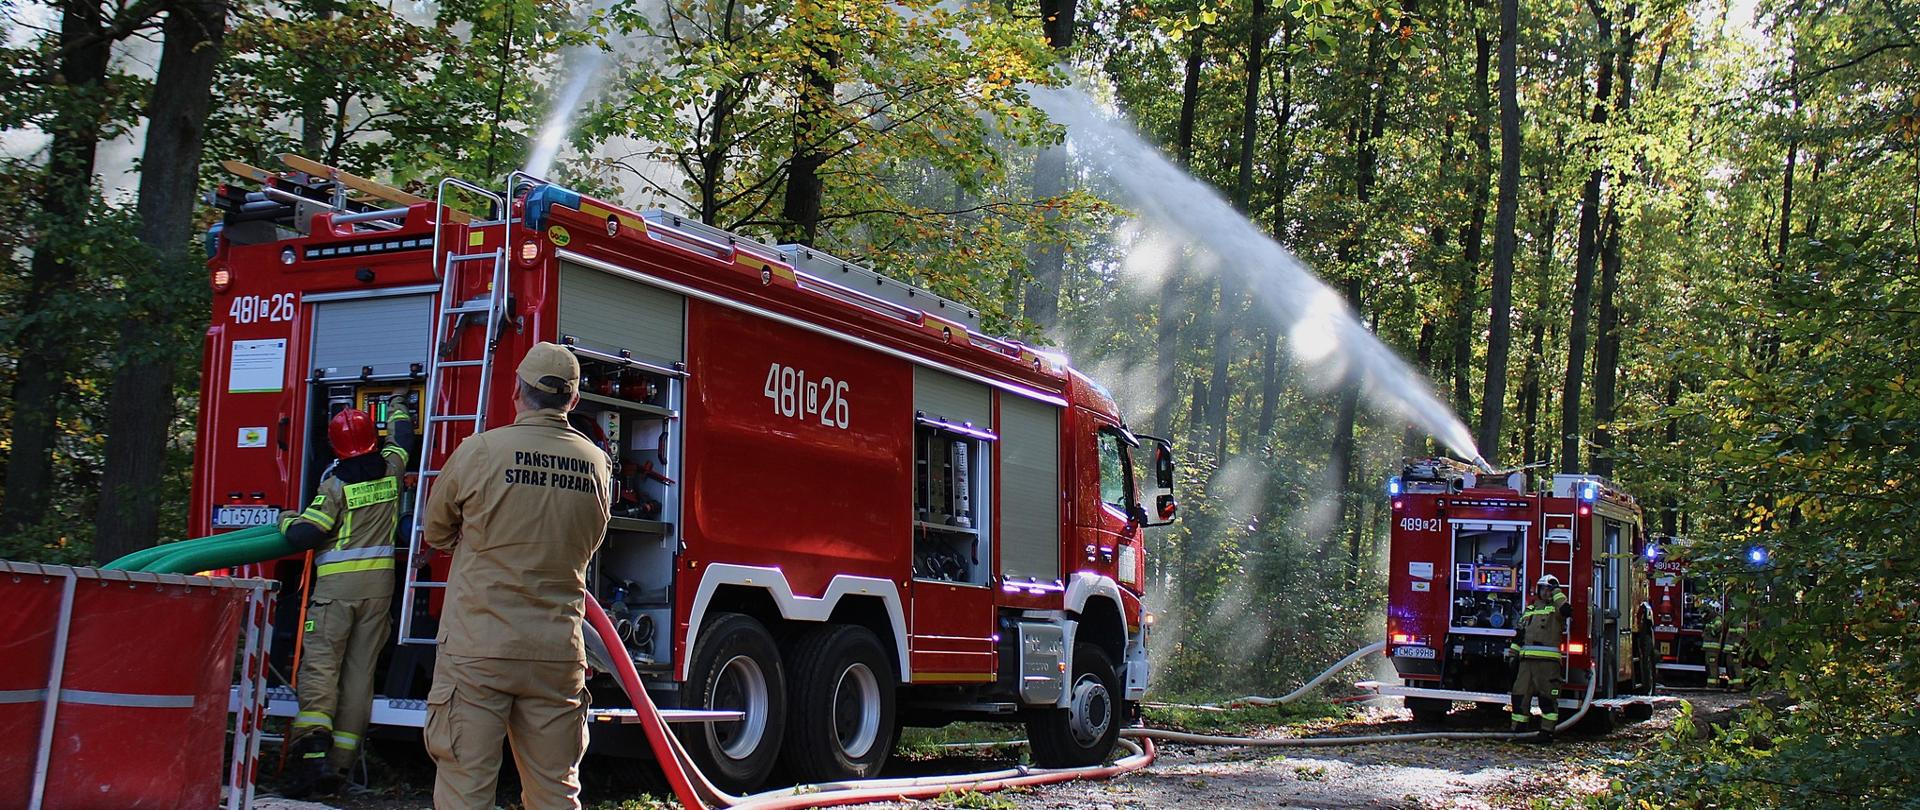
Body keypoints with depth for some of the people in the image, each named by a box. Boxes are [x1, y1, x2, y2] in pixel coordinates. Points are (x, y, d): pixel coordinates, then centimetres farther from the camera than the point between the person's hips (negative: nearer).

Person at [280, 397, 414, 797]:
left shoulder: (336, 483, -8)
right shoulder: (390, 468, 6)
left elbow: (303, 536, -10)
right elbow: (402, 436, 29)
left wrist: (286, 520, 11)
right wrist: (397, 406, 48)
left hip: (337, 584, -4)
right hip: (380, 583, 5)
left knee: (320, 665, -6)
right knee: (360, 672, 5)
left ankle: (313, 750, -22)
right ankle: (338, 763, 5)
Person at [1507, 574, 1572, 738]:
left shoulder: (1555, 608, 6)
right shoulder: (1529, 610, 21)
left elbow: (1566, 610, -19)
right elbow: (1520, 634, 22)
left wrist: (1556, 592, -8)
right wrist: (1512, 654, 16)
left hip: (1548, 660, -5)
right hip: (1527, 659, 5)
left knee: (1548, 697, -4)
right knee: (1520, 694, 4)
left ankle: (1548, 730, -1)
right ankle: (1518, 729, 10)